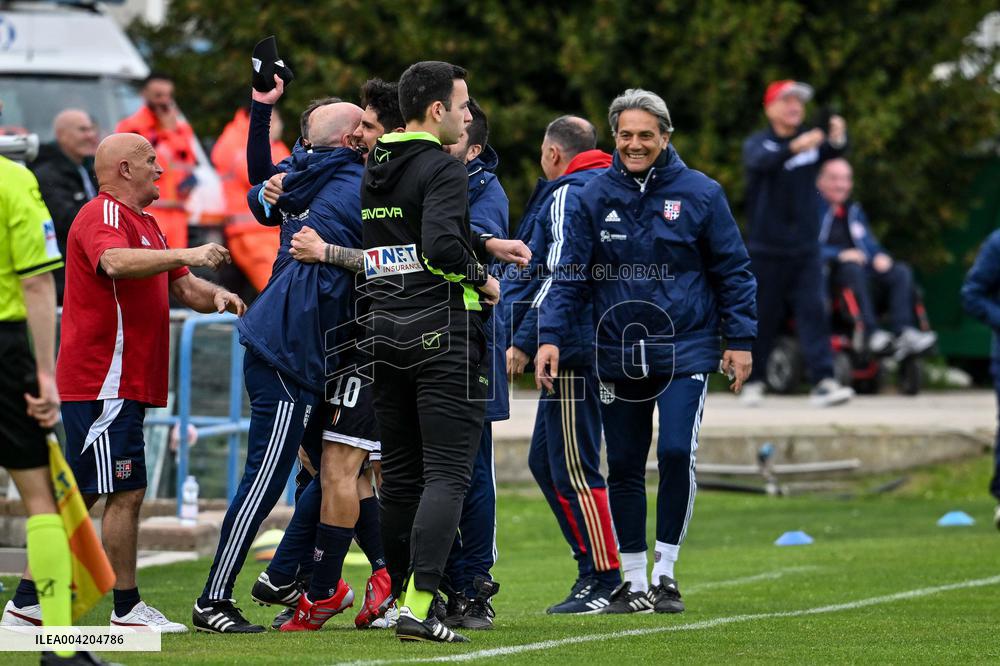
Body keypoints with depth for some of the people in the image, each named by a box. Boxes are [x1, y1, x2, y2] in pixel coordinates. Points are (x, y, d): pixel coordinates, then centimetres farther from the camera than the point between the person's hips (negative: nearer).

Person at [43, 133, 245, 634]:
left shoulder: (143, 223, 23)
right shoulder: (103, 216, -11)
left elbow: (180, 287, 27)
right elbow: (115, 262, -33)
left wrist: (215, 295, 6)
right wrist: (184, 254, -41)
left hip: (124, 382, 10)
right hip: (104, 382, -10)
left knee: (78, 494, 11)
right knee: (126, 492, -9)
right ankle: (128, 608, -5)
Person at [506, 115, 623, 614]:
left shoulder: (565, 198, -11)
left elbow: (558, 278, -19)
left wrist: (524, 342, -17)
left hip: (572, 350, -10)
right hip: (595, 344, 10)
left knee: (573, 469, -7)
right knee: (545, 461, 16)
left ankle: (605, 580, -5)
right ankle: (593, 568, 16)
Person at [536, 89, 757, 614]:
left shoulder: (699, 193, -2)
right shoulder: (596, 197, 2)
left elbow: (732, 271, 3)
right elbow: (570, 274, 2)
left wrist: (739, 340, 0)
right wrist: (550, 336, -9)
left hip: (684, 349, -2)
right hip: (618, 351, 2)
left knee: (677, 453, -16)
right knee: (624, 467, 6)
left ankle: (665, 573, -3)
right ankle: (633, 581, 17)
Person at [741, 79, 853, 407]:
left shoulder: (810, 140, 6)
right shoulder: (758, 144, -3)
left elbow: (830, 154, -16)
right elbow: (761, 162, -27)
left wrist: (837, 140, -41)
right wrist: (795, 147, -46)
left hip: (805, 247, 2)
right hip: (766, 248, -2)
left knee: (814, 311, -9)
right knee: (763, 316, 6)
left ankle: (823, 381, -17)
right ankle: (753, 380, 22)